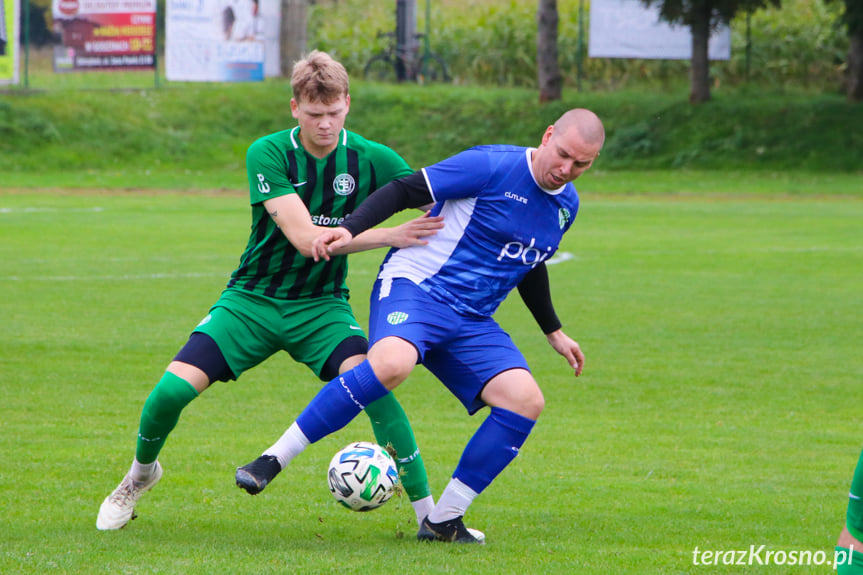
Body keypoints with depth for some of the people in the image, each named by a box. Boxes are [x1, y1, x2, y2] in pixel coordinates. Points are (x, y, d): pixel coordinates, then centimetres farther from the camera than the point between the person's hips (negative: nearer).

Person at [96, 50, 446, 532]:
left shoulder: (371, 159, -8)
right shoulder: (269, 153, -15)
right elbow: (305, 237, -25)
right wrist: (391, 235, -30)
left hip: (322, 305, 1)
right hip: (253, 298, -1)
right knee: (173, 388, -16)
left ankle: (429, 510, -19)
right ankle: (142, 472, 18)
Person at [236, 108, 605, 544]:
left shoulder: (566, 204, 12)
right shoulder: (492, 166, -12)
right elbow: (405, 191, -10)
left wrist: (553, 332, 36)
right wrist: (350, 230, -23)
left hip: (470, 322, 7)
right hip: (414, 285, -7)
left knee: (525, 400, -14)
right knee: (391, 364, -37)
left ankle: (442, 521, -4)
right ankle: (275, 458, -27)